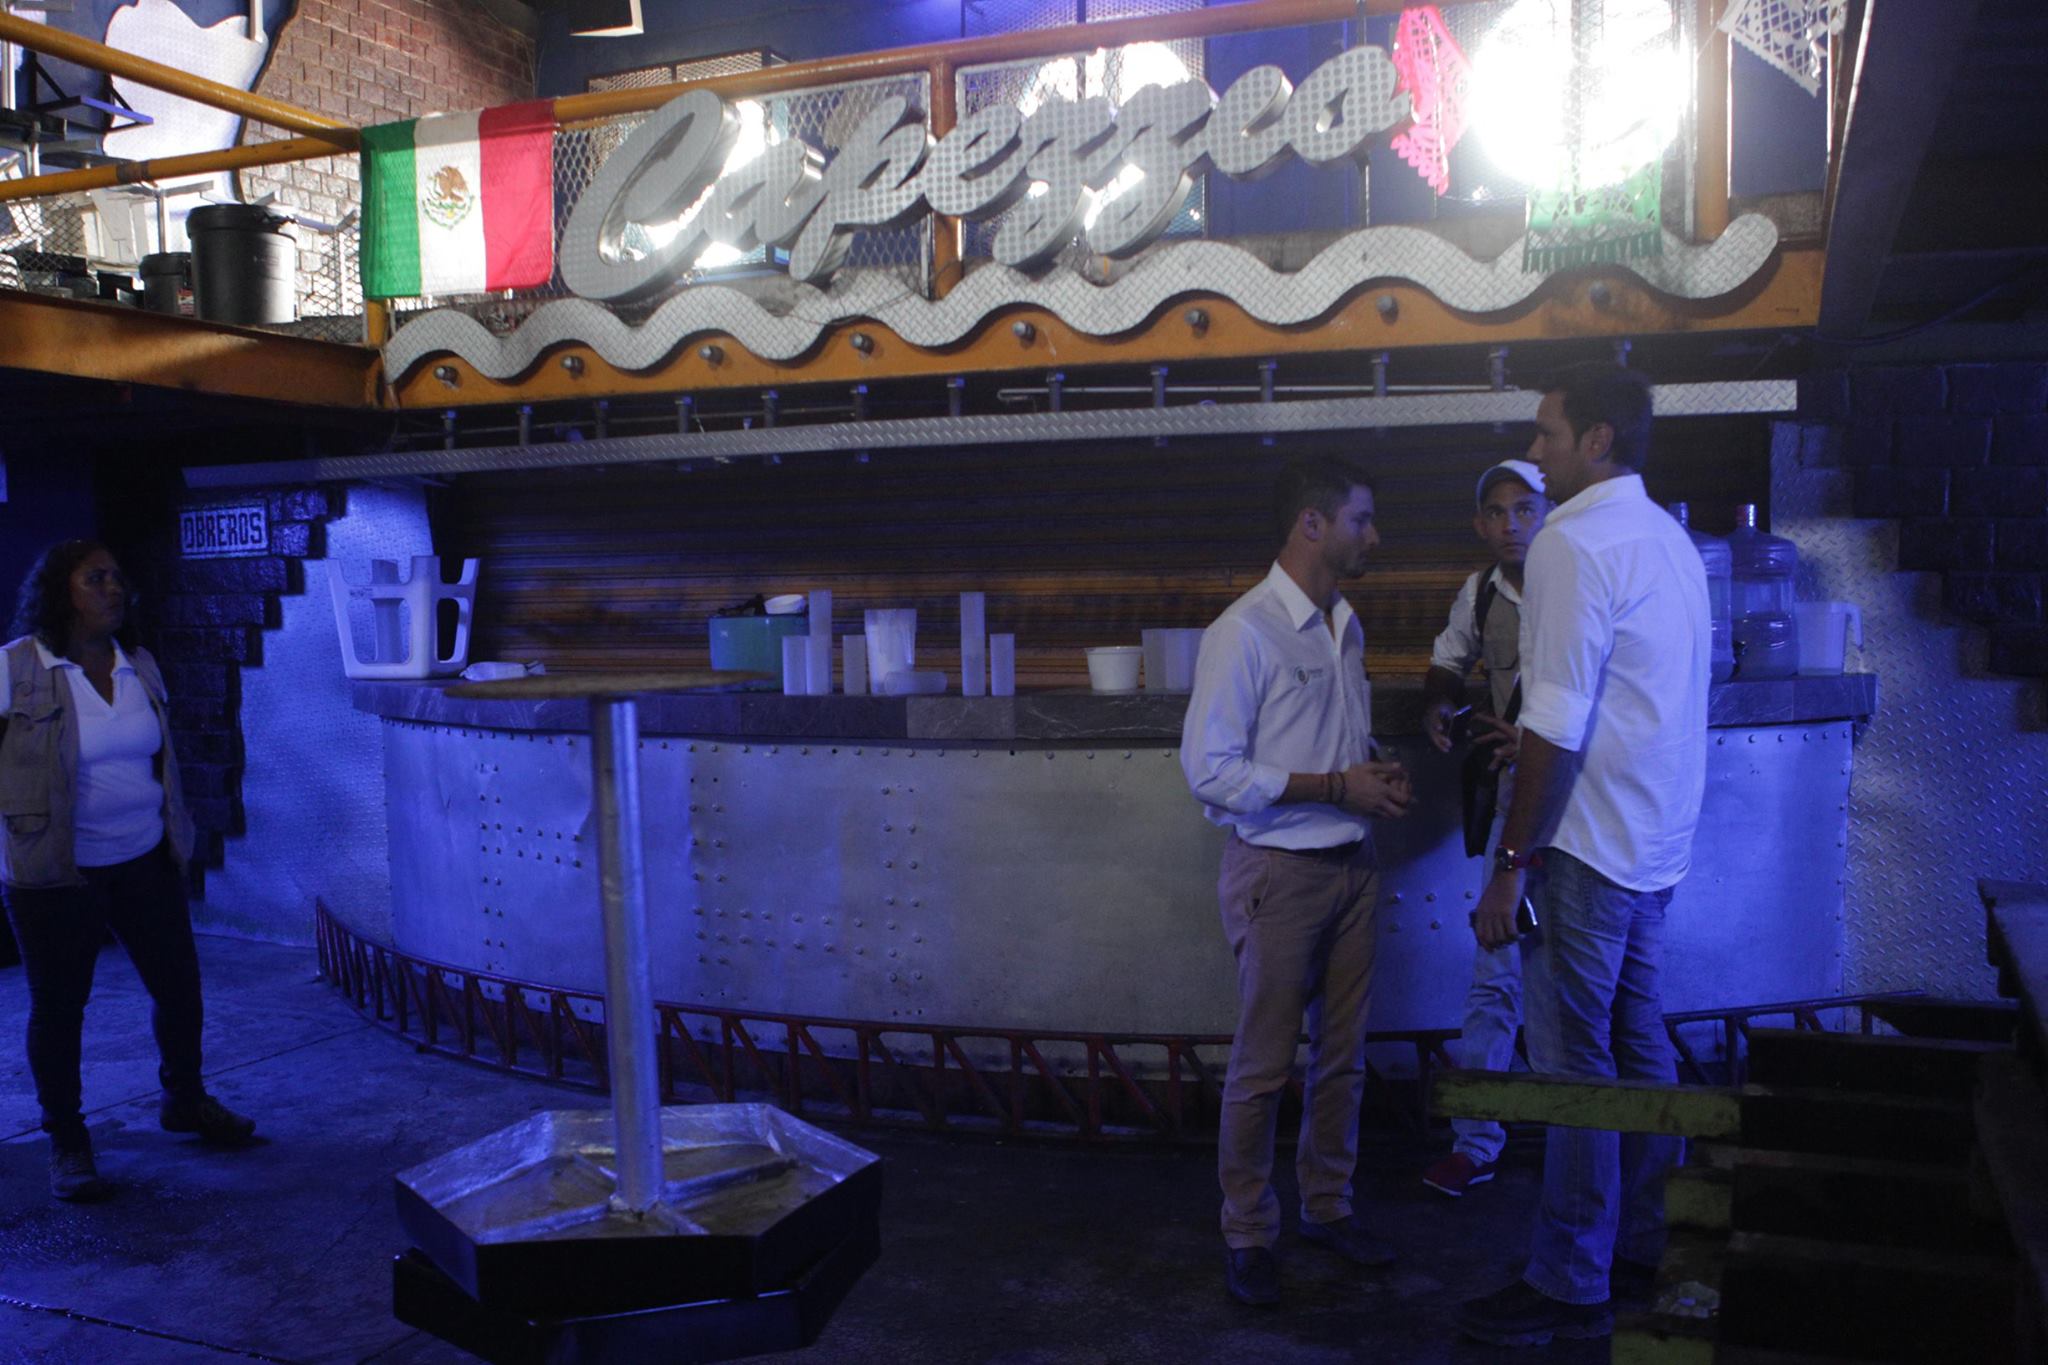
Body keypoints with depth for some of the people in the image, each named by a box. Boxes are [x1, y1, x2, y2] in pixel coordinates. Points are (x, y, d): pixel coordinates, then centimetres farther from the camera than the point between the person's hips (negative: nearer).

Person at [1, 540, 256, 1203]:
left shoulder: (139, 665, 4)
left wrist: (174, 833, 16)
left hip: (145, 861, 5)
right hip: (54, 873, -5)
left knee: (179, 984, 12)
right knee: (58, 1006, 7)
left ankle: (185, 1099, 35)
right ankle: (67, 1142, 24)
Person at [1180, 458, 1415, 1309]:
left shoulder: (1345, 626, 11)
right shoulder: (1245, 632, -14)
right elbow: (1209, 770, -19)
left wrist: (1380, 776, 2)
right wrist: (1337, 786, -18)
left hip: (1350, 864, 7)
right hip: (1281, 872, -7)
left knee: (1342, 1054, 16)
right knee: (1264, 1066, 3)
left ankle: (1328, 1207, 33)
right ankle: (1247, 1236, 19)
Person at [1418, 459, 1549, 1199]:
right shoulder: (1478, 593, 8)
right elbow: (1447, 664, 25)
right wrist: (1436, 708, 5)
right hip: (1508, 799, 4)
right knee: (1494, 972, 4)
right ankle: (1474, 1143, 12)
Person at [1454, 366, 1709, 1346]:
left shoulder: (1571, 545, -16)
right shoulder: (1668, 539, 13)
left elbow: (1556, 729, -20)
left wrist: (1510, 864, -17)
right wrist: (1529, 740, 20)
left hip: (1587, 842, -9)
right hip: (1657, 840, 9)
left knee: (1574, 1062, -1)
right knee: (1638, 1043, 16)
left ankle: (1570, 1286, 9)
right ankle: (1644, 1250, 28)